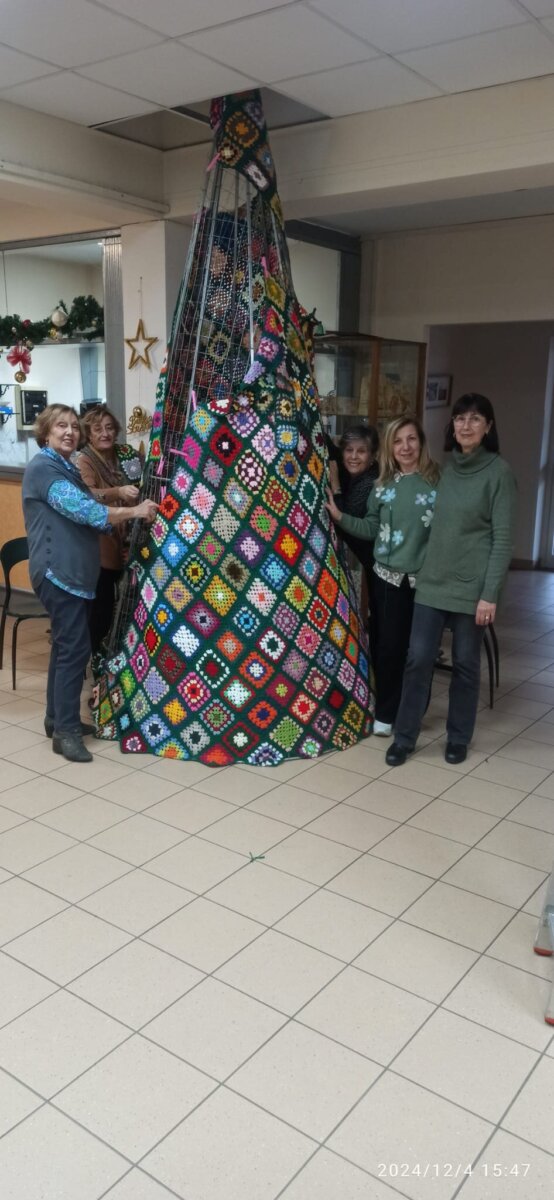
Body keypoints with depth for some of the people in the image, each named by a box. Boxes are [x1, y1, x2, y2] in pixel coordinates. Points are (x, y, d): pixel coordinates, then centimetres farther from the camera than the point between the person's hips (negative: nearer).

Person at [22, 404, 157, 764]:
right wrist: (133, 511, -20)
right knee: (74, 648, -10)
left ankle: (58, 718, 25)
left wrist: (125, 517, 5)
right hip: (58, 572, -10)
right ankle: (65, 731, -3)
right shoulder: (43, 468, -13)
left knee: (66, 645, 14)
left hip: (74, 571, 10)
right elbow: (84, 510, -23)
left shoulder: (67, 468, 19)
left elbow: (84, 512, 17)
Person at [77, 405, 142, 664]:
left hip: (124, 544, 6)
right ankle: (98, 660, 12)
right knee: (101, 606, -3)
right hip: (100, 548, -6)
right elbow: (87, 495, -32)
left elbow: (135, 492, 22)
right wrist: (118, 492, -48)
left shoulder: (122, 455, 7)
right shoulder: (85, 461, -11)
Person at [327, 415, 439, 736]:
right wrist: (340, 517, -2)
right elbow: (372, 528, 7)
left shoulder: (438, 481, -5)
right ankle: (386, 713, 18)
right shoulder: (384, 485, 6)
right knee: (389, 646, 5)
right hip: (388, 577, 2)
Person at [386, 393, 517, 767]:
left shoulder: (499, 472, -7)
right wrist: (427, 570, 10)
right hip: (433, 581, 4)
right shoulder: (447, 469, 9)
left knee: (465, 663, 8)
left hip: (472, 586, -4)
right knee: (418, 659, 4)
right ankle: (404, 737, 17)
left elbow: (503, 538, -10)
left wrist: (490, 594, -14)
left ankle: (459, 738, 26)